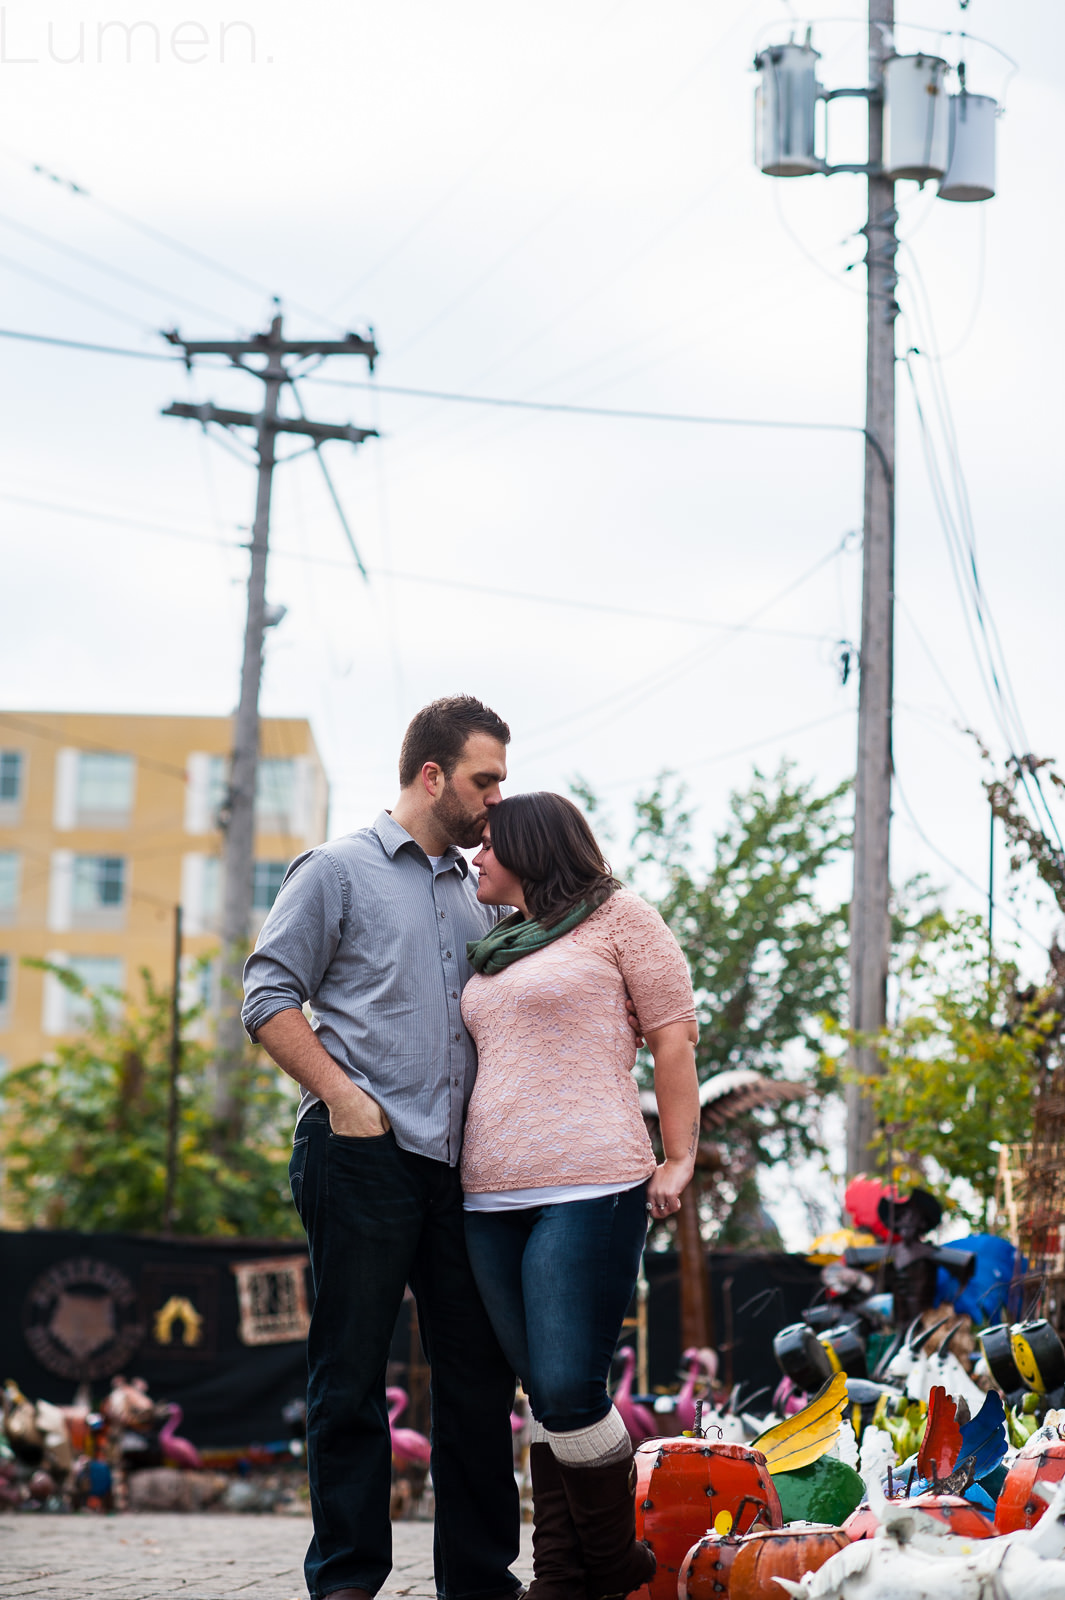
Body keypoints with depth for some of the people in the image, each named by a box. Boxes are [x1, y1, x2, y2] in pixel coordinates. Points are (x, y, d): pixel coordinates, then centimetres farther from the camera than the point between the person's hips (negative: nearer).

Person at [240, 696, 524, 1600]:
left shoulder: (481, 894, 20)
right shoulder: (338, 871, 3)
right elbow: (269, 997, -2)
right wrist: (342, 1093, -11)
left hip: (463, 1162, 6)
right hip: (363, 1154, -6)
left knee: (480, 1372, 6)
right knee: (351, 1373, -2)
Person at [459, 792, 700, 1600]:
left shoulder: (616, 915, 2)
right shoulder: (495, 948, 21)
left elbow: (675, 1034, -1)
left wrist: (679, 1160, -6)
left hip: (588, 1189, -7)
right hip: (494, 1200, 7)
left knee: (569, 1388, -13)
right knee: (544, 1395, 7)